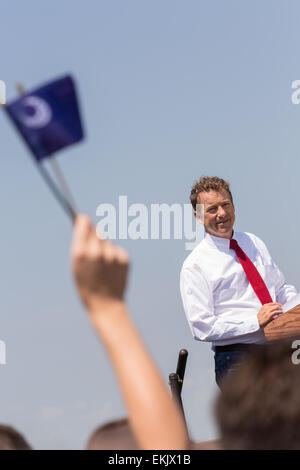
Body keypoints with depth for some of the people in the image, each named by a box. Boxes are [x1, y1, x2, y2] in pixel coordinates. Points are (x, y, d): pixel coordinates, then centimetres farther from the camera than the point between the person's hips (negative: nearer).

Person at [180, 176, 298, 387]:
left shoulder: (254, 243, 17)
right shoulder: (194, 266, -2)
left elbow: (280, 288, 25)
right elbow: (201, 327, -7)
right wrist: (256, 321, -14)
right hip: (237, 359, -5)